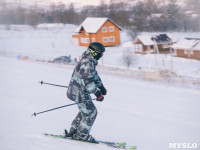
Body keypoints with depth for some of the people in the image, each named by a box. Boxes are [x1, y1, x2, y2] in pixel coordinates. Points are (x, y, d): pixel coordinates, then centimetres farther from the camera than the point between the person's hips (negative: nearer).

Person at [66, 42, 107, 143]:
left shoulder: (90, 62, 10)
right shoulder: (87, 63, -24)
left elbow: (94, 74, 26)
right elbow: (88, 80, -29)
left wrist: (101, 87, 29)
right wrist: (97, 93, -26)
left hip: (78, 91, 11)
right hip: (79, 93, -11)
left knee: (84, 112, 22)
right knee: (91, 112, -3)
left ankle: (73, 132, 28)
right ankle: (81, 134, 6)